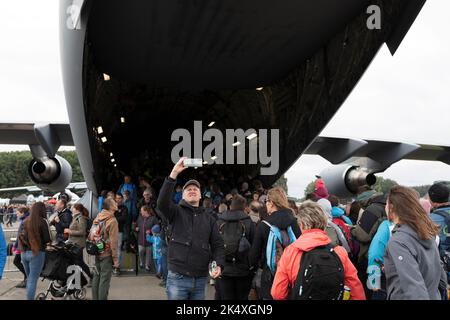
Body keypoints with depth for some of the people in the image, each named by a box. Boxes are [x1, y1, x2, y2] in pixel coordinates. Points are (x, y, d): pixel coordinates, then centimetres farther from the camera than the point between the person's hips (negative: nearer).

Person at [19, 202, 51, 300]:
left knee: (29, 279, 19)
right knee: (33, 280, -1)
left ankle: (29, 297, 26)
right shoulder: (42, 222, -11)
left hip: (24, 252, 6)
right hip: (37, 253, -6)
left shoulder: (26, 221, 5)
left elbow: (22, 236, 14)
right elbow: (47, 239, -10)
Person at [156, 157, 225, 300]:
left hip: (201, 279, 3)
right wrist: (174, 174, -23)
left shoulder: (209, 219, 12)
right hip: (177, 277, -3)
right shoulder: (176, 212, 3)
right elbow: (162, 202, -18)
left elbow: (218, 244, 8)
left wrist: (219, 265, -10)